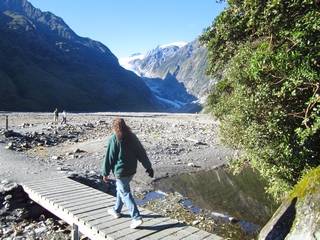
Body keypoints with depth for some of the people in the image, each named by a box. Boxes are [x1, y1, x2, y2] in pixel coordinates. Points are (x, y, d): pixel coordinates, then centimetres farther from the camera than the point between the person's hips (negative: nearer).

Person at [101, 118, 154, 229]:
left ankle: (136, 218, -6)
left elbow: (109, 158, -11)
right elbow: (142, 153, 3)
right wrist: (148, 167, 8)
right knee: (121, 189, 24)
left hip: (120, 171, -7)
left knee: (125, 194, -1)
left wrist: (105, 173, -1)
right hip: (132, 170, 7)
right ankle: (116, 211, 38)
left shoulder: (113, 139, -14)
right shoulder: (132, 137, 2)